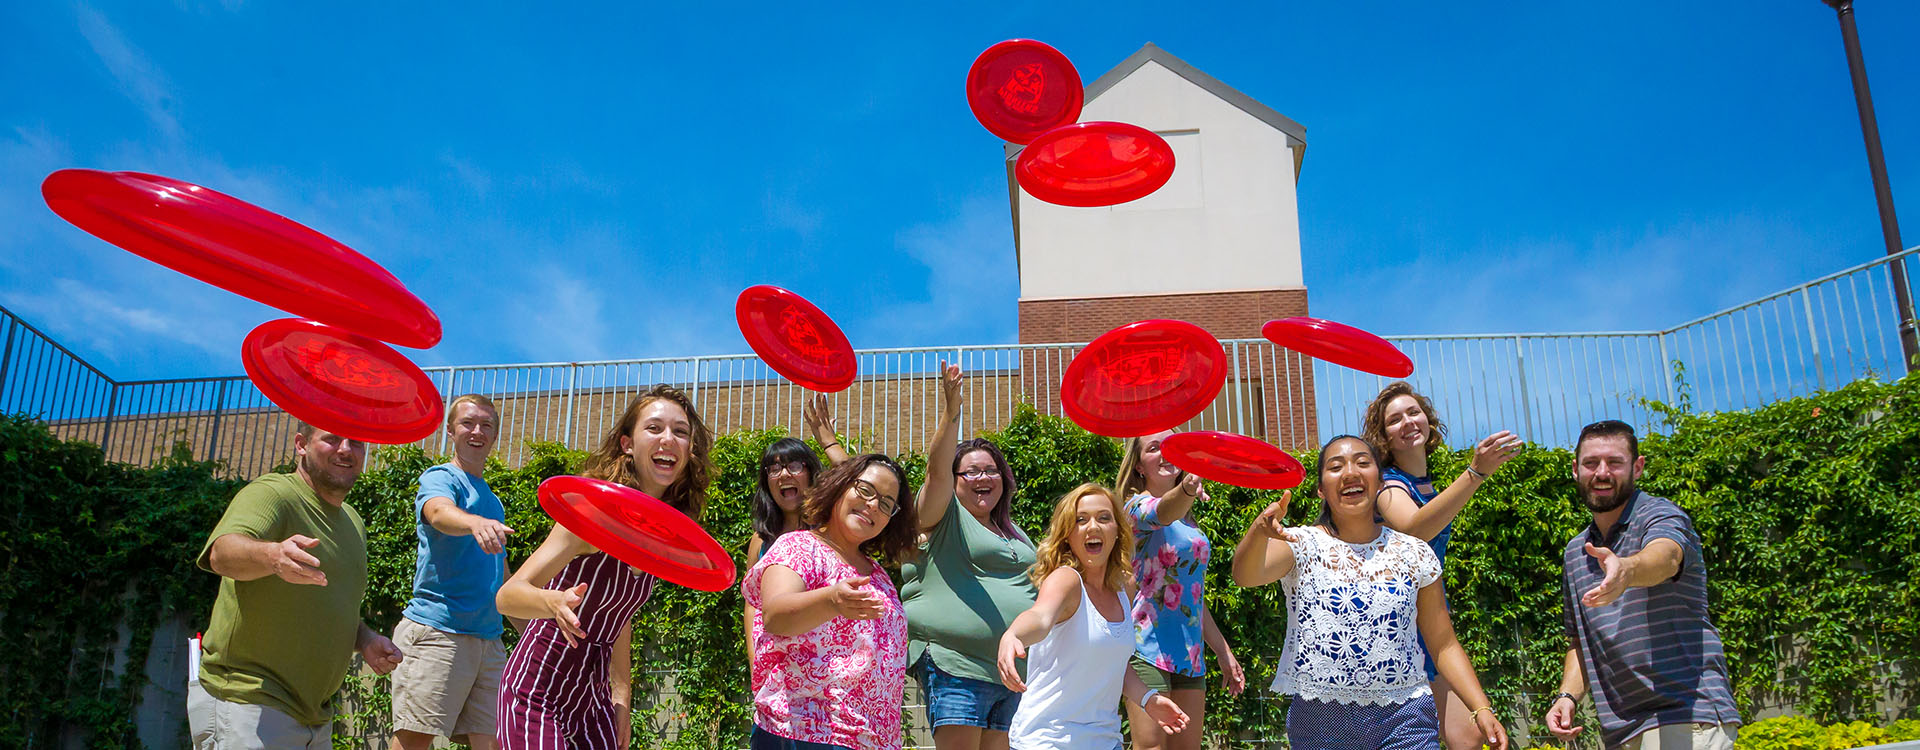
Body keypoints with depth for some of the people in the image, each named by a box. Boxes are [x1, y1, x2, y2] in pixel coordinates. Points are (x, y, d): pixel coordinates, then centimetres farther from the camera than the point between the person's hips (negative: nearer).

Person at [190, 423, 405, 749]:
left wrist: (365, 639, 3)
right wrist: (272, 555, -54)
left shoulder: (353, 522, 13)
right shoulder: (271, 494, -13)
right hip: (246, 704, -8)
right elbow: (223, 552, -33)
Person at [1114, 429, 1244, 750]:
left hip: (1190, 651, 7)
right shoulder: (1139, 506, -4)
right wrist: (1185, 489, -52)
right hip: (1149, 648, -7)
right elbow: (1163, 512, -30)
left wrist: (1223, 651, 25)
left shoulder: (1189, 522, 19)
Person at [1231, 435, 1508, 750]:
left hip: (1403, 722, 2)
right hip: (1318, 721, -1)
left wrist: (1481, 709, -4)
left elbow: (1443, 645, 9)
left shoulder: (1414, 554, 6)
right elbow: (1245, 575, -23)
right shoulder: (1303, 546, -2)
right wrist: (1260, 531, -44)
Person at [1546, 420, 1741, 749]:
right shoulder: (1574, 553, 16)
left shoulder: (1660, 514, -6)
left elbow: (1664, 557, -32)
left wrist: (1626, 569, -54)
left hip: (1687, 714, -7)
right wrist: (1567, 696, 4)